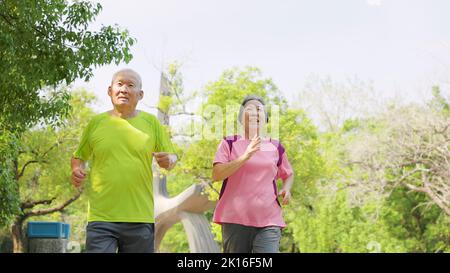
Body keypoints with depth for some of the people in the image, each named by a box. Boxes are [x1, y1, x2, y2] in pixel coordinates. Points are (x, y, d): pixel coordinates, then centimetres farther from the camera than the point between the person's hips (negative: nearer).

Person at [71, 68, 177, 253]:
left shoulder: (152, 122, 7)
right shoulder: (96, 123, 7)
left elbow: (171, 157, 12)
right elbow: (78, 157, 18)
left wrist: (169, 161, -11)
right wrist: (77, 170, -3)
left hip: (141, 219, 1)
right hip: (101, 218, -1)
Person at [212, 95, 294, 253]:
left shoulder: (276, 147, 12)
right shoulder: (230, 143, 6)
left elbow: (288, 174, 27)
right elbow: (216, 175, -6)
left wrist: (286, 189, 4)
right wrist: (244, 157, -16)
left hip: (268, 220, 1)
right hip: (235, 219, -1)